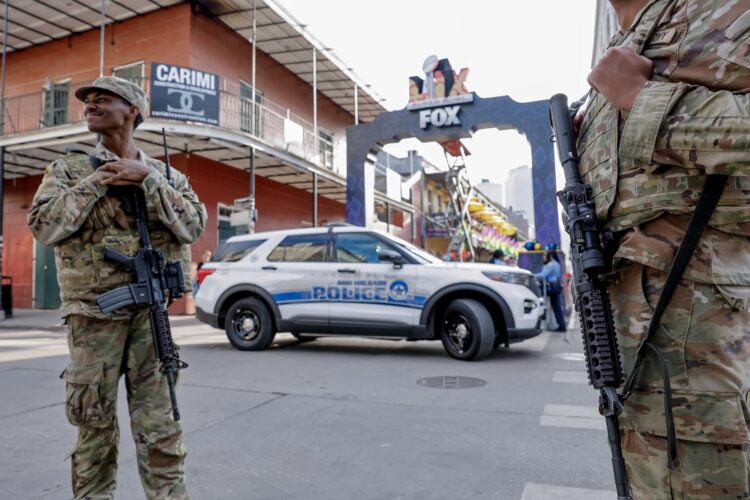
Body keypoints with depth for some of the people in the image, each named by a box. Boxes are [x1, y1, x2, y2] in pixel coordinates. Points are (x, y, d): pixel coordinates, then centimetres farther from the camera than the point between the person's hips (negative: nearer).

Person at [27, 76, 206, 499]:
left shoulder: (167, 173, 8)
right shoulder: (70, 169, 7)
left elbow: (194, 226, -6)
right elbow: (43, 226, -6)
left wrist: (148, 179, -11)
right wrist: (96, 182, -10)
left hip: (150, 312, 0)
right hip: (94, 313, 0)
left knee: (159, 424, 4)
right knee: (95, 423, 10)